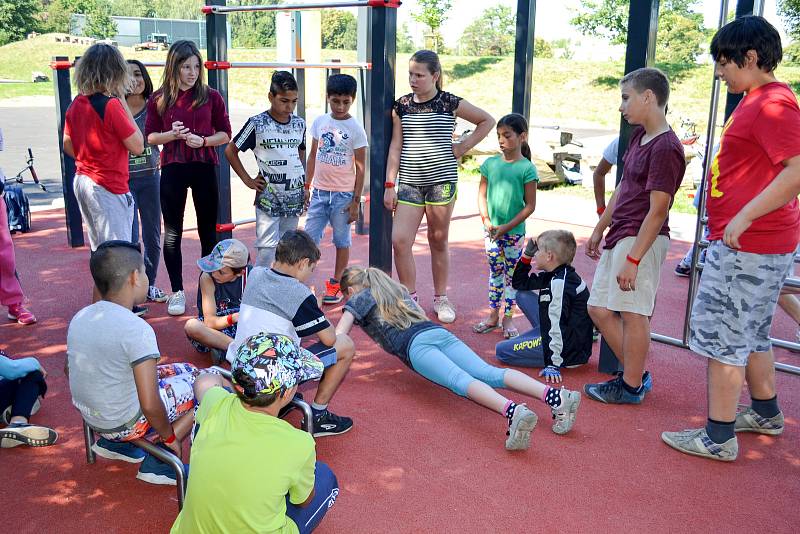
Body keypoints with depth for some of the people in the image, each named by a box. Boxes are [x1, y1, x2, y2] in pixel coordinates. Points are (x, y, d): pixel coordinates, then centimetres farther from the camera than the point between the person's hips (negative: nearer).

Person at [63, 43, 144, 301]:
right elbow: (137, 146, -13)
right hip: (109, 187, -8)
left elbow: (68, 146, 14)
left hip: (82, 181, 9)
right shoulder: (112, 104, -17)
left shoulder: (76, 104, 6)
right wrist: (123, 103, -10)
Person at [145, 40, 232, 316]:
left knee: (208, 231, 8)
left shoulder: (211, 96, 0)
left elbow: (225, 134, 3)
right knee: (172, 232, 6)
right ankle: (177, 292, 18)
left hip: (205, 168, 0)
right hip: (172, 169, 0)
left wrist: (203, 140, -15)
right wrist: (172, 134, -14)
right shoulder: (159, 99, 1)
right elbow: (150, 136, 6)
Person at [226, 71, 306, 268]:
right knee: (267, 248, -9)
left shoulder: (299, 124, 6)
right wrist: (248, 180, -2)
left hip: (294, 196, 4)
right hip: (268, 198, -4)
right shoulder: (257, 124, -7)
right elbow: (230, 150, 1)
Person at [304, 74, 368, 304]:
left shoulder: (356, 129, -7)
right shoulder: (319, 122, 4)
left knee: (341, 240, 7)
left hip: (343, 194, -3)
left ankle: (336, 284, 19)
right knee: (309, 237, 3)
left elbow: (360, 167, -5)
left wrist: (356, 200, -7)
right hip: (319, 191, 3)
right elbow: (313, 156, 12)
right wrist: (306, 187, 10)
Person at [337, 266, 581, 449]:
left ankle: (512, 411, -55)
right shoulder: (396, 289, 38)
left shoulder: (358, 299, 20)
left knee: (459, 380, -27)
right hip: (439, 332, 5)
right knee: (489, 373, -14)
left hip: (415, 343, -5)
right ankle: (555, 395, -36)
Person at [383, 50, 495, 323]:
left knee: (438, 241, 7)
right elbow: (396, 147, 7)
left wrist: (464, 146, 1)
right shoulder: (402, 105, 6)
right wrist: (389, 184, 2)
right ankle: (410, 299, 9)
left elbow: (487, 121, 9)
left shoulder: (450, 103, -1)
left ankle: (441, 299, 22)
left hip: (441, 181, -2)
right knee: (399, 240, -8)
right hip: (409, 182, 2)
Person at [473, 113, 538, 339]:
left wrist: (507, 227, -13)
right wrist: (486, 219, -8)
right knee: (495, 272, 12)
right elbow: (482, 195, 7)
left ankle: (508, 318, 17)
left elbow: (530, 205, -8)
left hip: (514, 232, -3)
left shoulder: (527, 169, -8)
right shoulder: (490, 164, 2)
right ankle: (493, 316, 21)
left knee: (512, 275, 6)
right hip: (491, 230, 3)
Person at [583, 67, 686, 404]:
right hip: (619, 237, 10)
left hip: (641, 240, -10)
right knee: (599, 308, 13)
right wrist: (599, 230, 21)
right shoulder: (639, 136, 12)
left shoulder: (665, 148, -17)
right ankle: (636, 374, 25)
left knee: (632, 313, -1)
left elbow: (658, 210, -19)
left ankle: (631, 387, 15)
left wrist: (633, 259, -20)